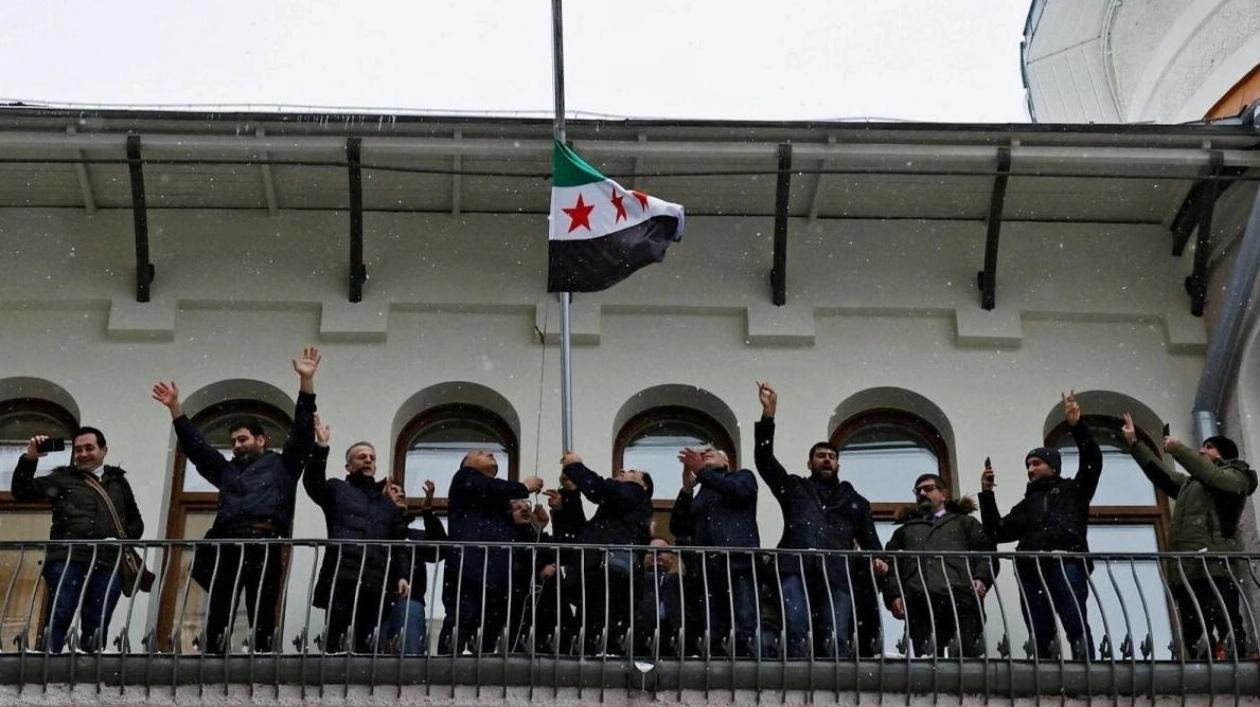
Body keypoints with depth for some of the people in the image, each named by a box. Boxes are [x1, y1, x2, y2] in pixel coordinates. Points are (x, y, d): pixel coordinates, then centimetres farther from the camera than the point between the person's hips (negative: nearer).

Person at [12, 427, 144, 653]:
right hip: (68, 559, -2)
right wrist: (29, 459, -5)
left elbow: (136, 523, 30)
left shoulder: (118, 482, 25)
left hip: (108, 564, 3)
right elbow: (22, 491, 8)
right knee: (58, 617, -14)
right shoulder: (62, 478, 17)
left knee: (96, 626, 0)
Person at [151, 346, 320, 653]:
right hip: (225, 545, 5)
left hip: (264, 545, -5)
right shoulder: (227, 470, 32)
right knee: (215, 619, -4)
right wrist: (175, 408, 27)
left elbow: (302, 430, 11)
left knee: (262, 619, -9)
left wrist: (306, 381, 3)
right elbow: (195, 445, 32)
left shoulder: (282, 465, 19)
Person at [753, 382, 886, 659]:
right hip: (797, 570, -1)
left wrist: (877, 560, -3)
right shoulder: (794, 488, 26)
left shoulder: (855, 501, 30)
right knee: (797, 635, -16)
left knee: (836, 641, -11)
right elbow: (764, 459, 16)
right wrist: (769, 412, 8)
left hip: (836, 574, 1)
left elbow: (869, 541, 21)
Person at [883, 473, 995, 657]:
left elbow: (986, 552, 16)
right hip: (919, 605, 1)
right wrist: (893, 596, 1)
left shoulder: (964, 523, 31)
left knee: (968, 656, -17)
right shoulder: (905, 530, 34)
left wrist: (981, 578, -5)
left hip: (961, 599, -1)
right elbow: (891, 566, 19)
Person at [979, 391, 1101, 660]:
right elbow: (998, 532, 26)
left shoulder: (1073, 490, 24)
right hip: (1031, 571, 4)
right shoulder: (1026, 505, 35)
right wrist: (987, 495, 17)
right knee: (1040, 635, -6)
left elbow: (1092, 461, 8)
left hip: (1067, 564, -4)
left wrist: (1076, 426, -1)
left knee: (1076, 625, -19)